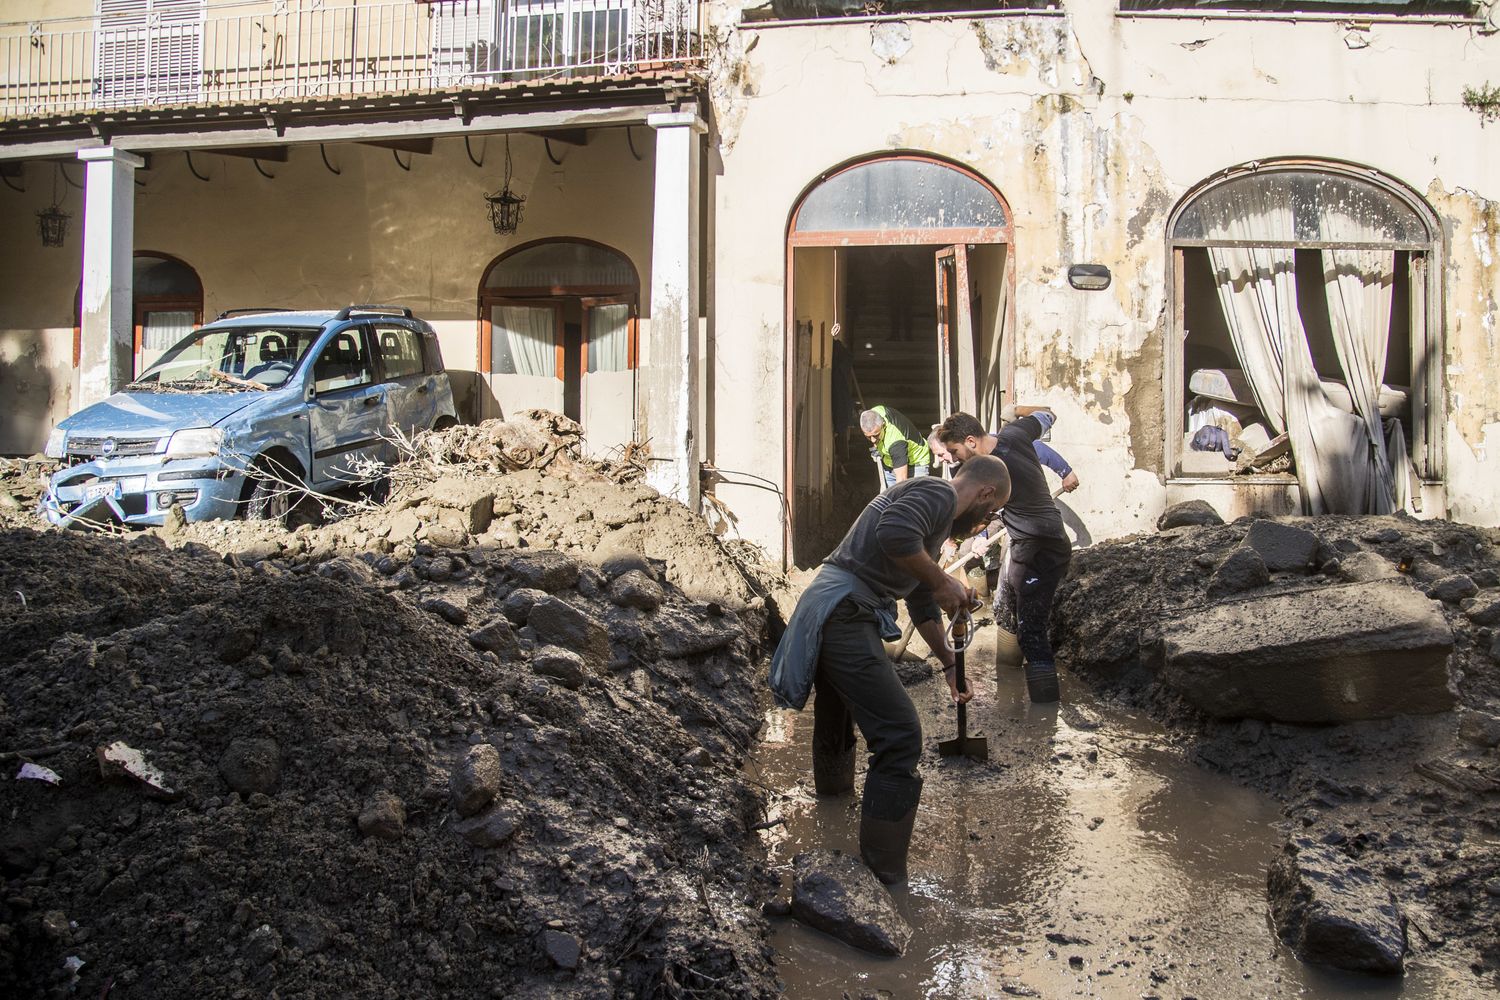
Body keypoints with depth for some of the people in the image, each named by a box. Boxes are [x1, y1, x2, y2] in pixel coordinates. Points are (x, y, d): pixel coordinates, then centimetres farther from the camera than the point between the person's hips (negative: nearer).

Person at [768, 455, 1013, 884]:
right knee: (899, 737, -12)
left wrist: (950, 665, 37)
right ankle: (885, 880, -10)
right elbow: (893, 533, -28)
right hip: (845, 615, -11)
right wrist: (941, 581, -15)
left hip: (826, 616, 11)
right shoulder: (938, 493, -7)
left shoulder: (938, 517, 25)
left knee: (836, 735, 25)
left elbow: (923, 606, 32)